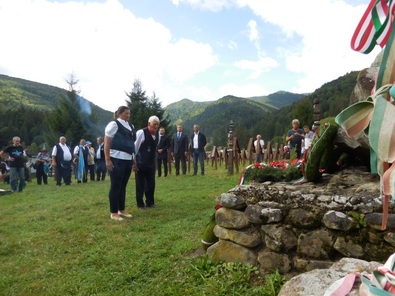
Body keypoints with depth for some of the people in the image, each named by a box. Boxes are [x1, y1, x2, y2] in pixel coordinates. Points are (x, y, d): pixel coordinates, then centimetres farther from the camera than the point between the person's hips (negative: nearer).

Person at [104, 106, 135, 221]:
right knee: (116, 186, -1)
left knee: (123, 186, 14)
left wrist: (134, 159, 16)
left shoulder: (130, 126, 14)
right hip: (117, 160, -7)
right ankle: (113, 213, 10)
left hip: (128, 160, 7)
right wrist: (107, 160, -17)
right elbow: (107, 143, -11)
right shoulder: (114, 124, -7)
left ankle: (121, 210, 25)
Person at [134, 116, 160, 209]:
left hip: (151, 163, 6)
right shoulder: (141, 132, -19)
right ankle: (140, 204, 20)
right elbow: (134, 148, -15)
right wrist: (134, 162, -13)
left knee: (151, 184, 11)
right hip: (141, 164, -6)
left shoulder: (157, 134, 1)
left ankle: (150, 202, 27)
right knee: (140, 184, 6)